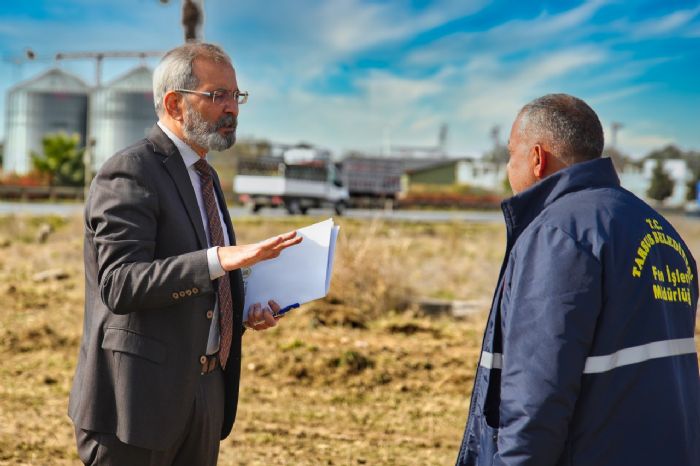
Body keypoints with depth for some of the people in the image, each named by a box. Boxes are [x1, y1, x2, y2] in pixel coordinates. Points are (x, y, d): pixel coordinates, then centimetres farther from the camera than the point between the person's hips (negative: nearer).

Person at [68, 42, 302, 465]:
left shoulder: (203, 176, 16)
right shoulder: (129, 175, -14)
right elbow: (120, 285, -26)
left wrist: (246, 307, 5)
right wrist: (219, 259, -35)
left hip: (203, 393, 9)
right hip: (142, 396, -9)